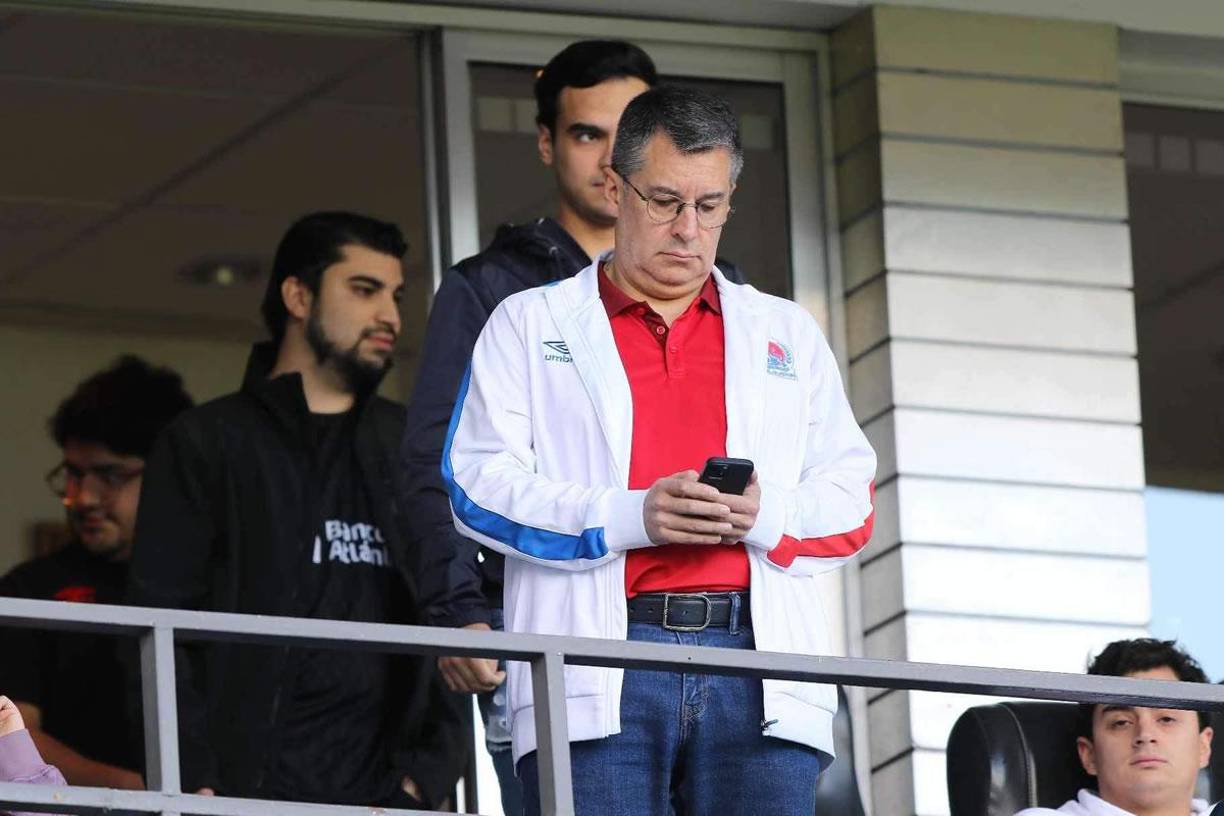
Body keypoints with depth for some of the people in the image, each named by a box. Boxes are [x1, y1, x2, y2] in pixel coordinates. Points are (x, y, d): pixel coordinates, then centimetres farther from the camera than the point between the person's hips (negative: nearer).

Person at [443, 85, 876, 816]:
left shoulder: (787, 335, 23)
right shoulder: (530, 326, 16)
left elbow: (852, 499, 17)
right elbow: (477, 482, 4)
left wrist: (767, 514, -7)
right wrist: (627, 518, -11)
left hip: (761, 669, 2)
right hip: (598, 684, -2)